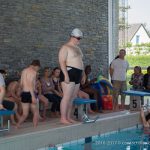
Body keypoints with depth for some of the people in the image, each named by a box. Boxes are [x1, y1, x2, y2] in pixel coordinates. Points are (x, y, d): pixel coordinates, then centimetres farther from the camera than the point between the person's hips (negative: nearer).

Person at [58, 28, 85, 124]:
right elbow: (62, 62, -14)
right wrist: (66, 75, -22)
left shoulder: (78, 48, 22)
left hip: (77, 75, 9)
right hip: (69, 74, -9)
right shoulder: (65, 47, -6)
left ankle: (69, 117, 13)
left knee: (73, 98, 8)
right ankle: (63, 118, -7)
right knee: (67, 97, -10)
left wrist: (82, 74, 21)